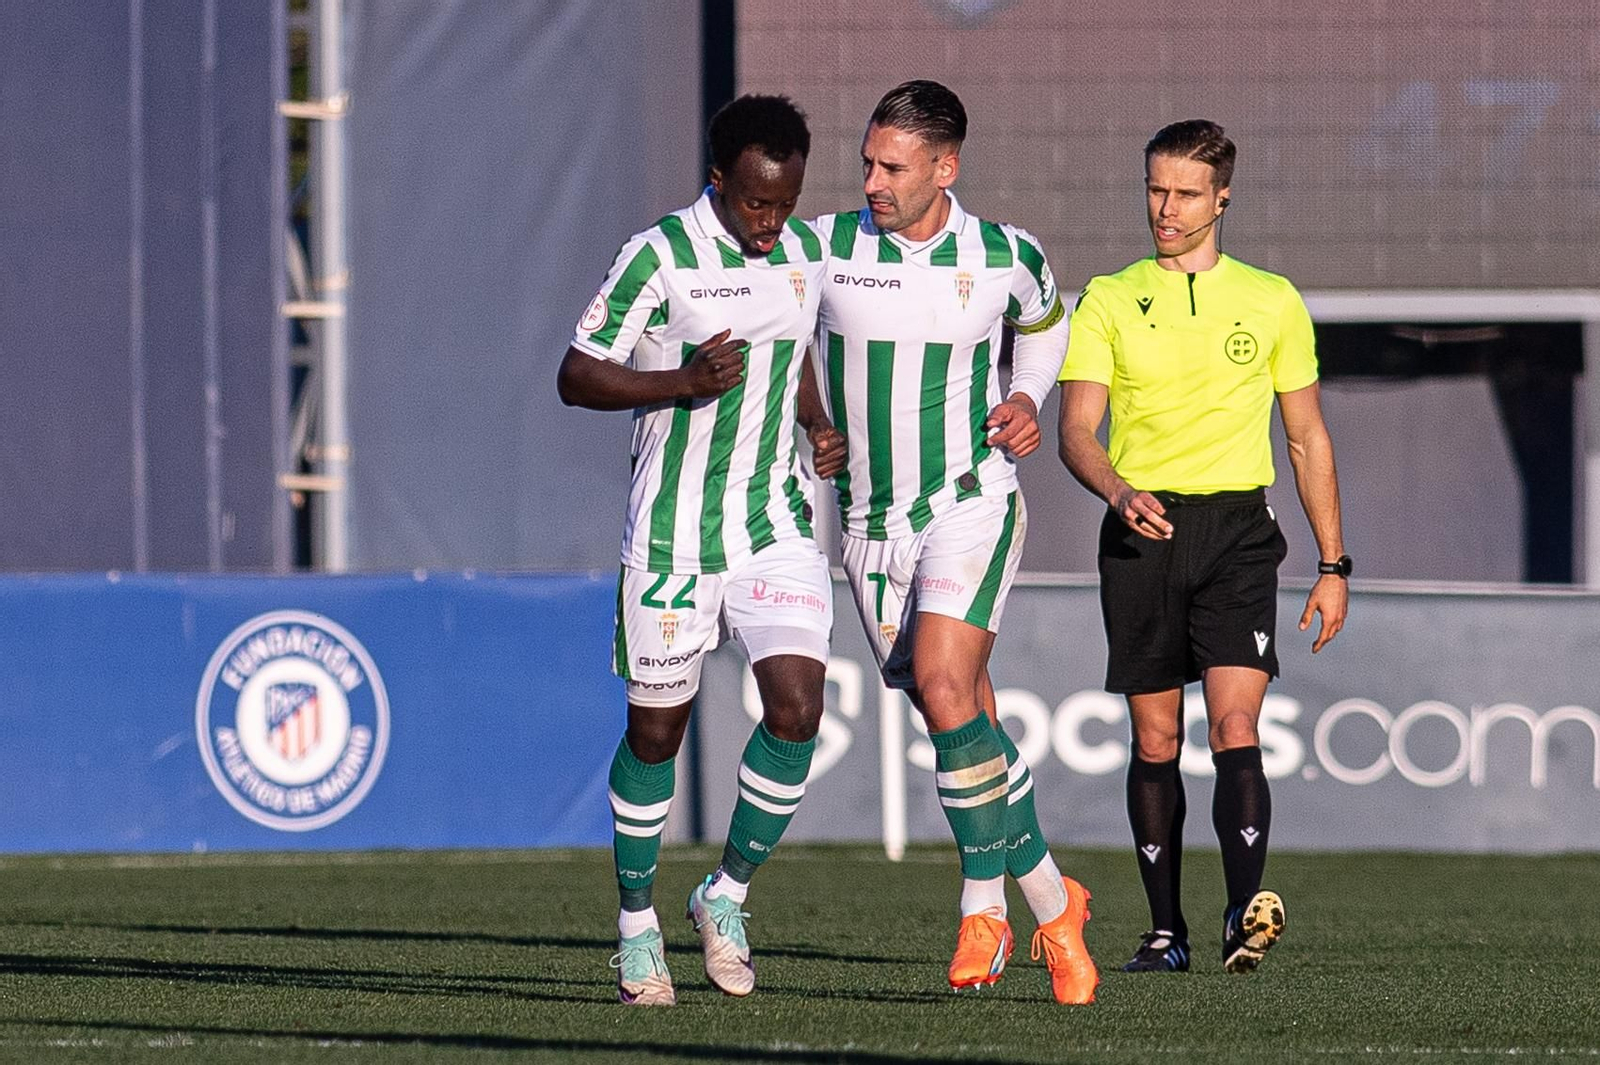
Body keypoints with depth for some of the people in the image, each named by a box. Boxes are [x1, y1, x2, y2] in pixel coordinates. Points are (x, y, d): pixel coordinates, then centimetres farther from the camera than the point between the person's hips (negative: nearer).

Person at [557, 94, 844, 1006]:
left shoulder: (807, 253, 6)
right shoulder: (660, 257, -11)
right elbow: (577, 376, -10)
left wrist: (820, 435, 9)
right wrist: (682, 382, -24)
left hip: (778, 525, 4)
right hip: (673, 535, -4)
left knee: (797, 707, -12)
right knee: (656, 730, 5)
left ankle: (728, 896, 8)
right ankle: (637, 923, 23)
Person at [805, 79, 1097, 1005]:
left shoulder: (1006, 257, -3)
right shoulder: (824, 249, -6)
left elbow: (1044, 321, 19)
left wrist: (1028, 401, 3)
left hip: (972, 504, -2)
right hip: (870, 521, 2)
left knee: (944, 691, -21)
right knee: (964, 721, 6)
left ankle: (989, 903, -10)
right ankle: (1048, 899, 21)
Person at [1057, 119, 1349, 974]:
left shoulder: (1271, 302, 9)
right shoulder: (1109, 301, 7)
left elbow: (1307, 437, 14)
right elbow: (1076, 430, -1)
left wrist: (1332, 565, 10)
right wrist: (1119, 490, -23)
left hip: (1236, 528, -1)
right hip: (1141, 531, 1)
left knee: (1234, 726, -16)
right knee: (1155, 741, 4)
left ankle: (1243, 911, -26)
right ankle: (1165, 930, 10)